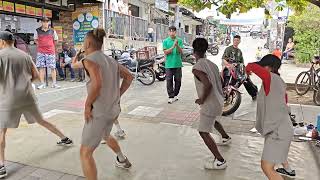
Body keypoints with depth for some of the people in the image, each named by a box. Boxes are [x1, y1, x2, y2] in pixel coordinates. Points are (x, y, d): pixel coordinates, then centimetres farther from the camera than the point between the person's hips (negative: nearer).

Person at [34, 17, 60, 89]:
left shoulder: (52, 31, 4)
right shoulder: (37, 31, 4)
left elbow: (55, 40, 15)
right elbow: (36, 40, 17)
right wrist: (41, 45, 9)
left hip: (51, 51, 0)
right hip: (41, 52, 0)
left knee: (53, 67, 0)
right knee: (41, 67, 2)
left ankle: (54, 83, 7)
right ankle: (42, 83, 9)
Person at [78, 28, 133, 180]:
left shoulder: (89, 59, -15)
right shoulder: (110, 60, 9)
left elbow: (97, 84, -32)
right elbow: (129, 77, 14)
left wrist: (87, 105, -18)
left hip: (99, 112, -9)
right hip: (113, 109, 9)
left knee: (85, 153, 2)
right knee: (105, 136, 36)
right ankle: (123, 161, 54)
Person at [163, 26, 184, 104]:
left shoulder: (179, 40, 3)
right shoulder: (165, 41, 1)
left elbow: (181, 51, -5)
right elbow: (166, 52, -7)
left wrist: (177, 45, -23)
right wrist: (173, 47, -20)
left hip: (178, 64, 2)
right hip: (169, 64, -1)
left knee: (178, 80, 9)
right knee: (169, 81, -1)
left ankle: (175, 95, 24)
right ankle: (171, 97, 5)